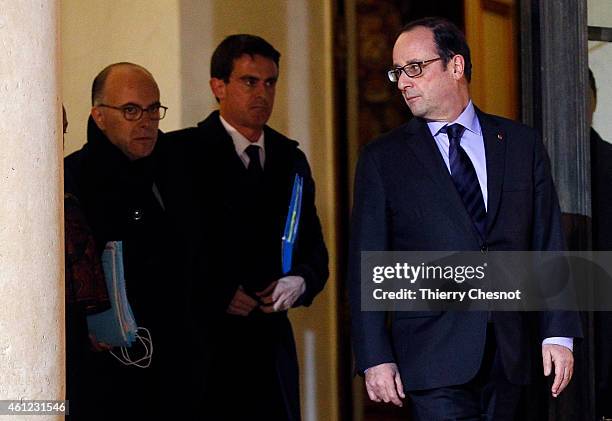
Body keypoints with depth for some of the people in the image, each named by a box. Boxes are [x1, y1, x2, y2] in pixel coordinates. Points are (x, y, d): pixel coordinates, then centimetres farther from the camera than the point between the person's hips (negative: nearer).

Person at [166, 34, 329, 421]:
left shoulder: (290, 159, 14)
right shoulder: (181, 153, -4)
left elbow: (314, 248, 16)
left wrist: (299, 282, -5)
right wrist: (216, 292, -15)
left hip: (271, 343, 5)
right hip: (203, 341, -5)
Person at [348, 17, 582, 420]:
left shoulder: (521, 143, 9)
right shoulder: (383, 159, 4)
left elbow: (548, 244, 8)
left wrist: (559, 333, 0)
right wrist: (375, 358, -6)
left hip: (507, 355, 2)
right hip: (434, 355, -2)